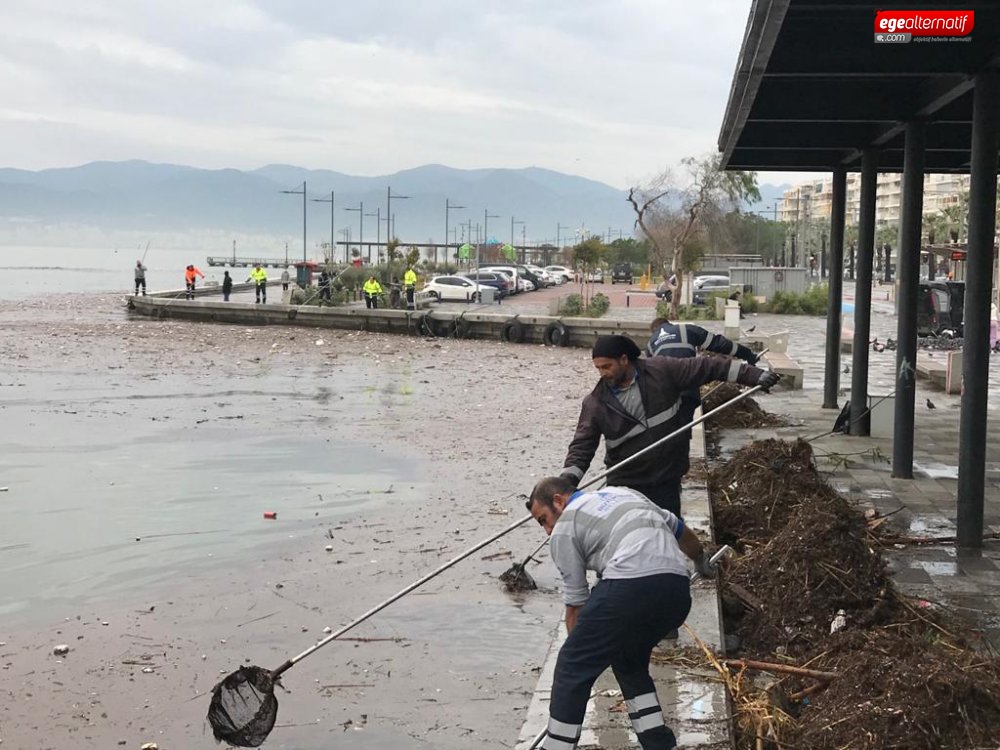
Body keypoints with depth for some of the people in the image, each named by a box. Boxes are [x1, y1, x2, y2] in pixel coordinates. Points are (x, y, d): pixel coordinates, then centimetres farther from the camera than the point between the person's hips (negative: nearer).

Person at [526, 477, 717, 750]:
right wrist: (702, 561, 63)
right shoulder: (622, 492, 33)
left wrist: (581, 651, 27)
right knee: (630, 661, 28)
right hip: (678, 588, 7)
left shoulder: (564, 528, 14)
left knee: (571, 668, 4)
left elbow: (576, 604, 14)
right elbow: (681, 532, 43)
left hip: (629, 586, -7)